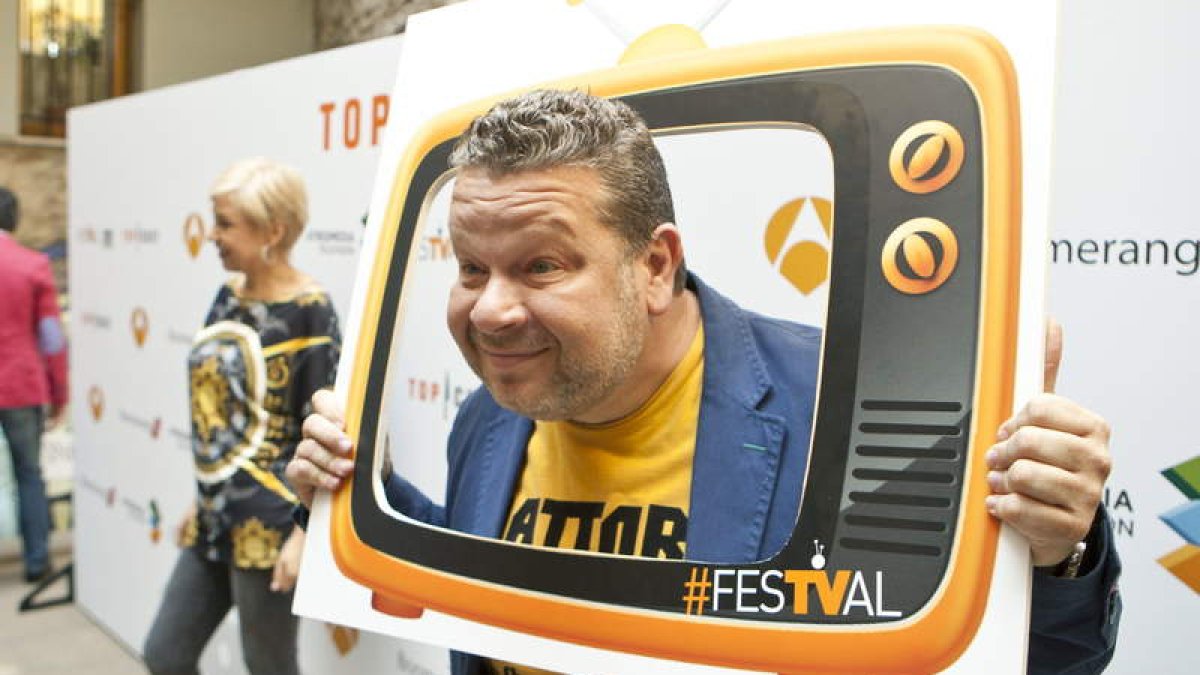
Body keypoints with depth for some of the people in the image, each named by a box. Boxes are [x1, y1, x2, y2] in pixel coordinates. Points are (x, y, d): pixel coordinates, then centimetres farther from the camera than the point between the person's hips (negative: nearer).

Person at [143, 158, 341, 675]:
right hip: (215, 519, 8)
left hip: (269, 527, -8)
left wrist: (304, 533, -18)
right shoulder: (229, 296, 7)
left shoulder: (308, 311, -15)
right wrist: (201, 500, 19)